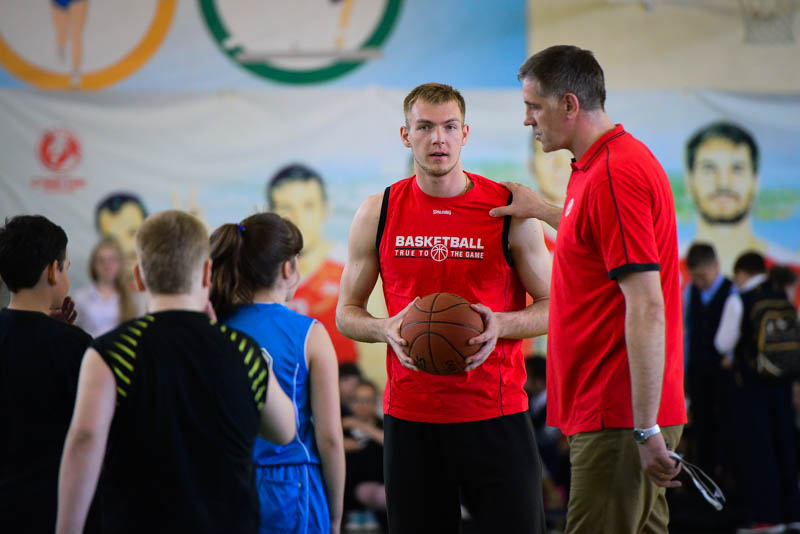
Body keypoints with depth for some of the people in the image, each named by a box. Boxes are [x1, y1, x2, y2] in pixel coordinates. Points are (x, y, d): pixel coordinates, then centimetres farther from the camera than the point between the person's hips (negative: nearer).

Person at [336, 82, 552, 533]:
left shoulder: (510, 211, -2)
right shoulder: (378, 214, 5)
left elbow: (551, 307, 3)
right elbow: (347, 313, 12)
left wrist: (500, 325, -16)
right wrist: (387, 330, -9)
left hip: (495, 412, -2)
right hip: (410, 416, 2)